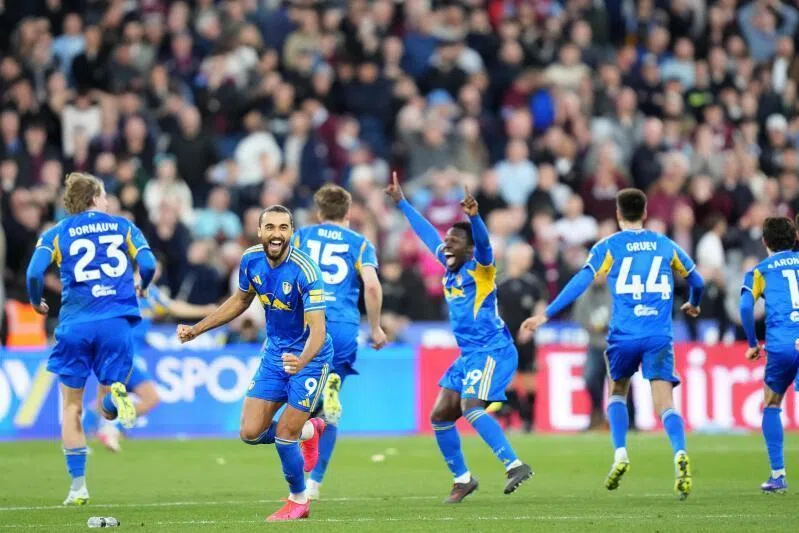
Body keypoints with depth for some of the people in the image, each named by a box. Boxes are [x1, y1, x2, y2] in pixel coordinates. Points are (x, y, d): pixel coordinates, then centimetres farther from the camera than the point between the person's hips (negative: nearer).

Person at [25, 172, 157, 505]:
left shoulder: (56, 233, 7)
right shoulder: (123, 226, 11)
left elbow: (35, 272, -8)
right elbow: (148, 265, -1)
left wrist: (36, 302, 11)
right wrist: (141, 287, 21)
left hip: (75, 324, 0)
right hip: (116, 321, 1)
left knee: (71, 406, 12)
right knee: (110, 409, 11)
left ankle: (78, 486, 6)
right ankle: (116, 394, -27)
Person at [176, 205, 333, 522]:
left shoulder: (305, 271, -28)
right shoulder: (251, 260, -9)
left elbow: (317, 330, -33)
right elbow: (240, 300, 12)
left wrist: (302, 361, -53)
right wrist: (197, 329, 10)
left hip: (309, 357, -6)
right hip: (274, 353, 6)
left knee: (284, 433, -8)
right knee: (251, 433, -1)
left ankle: (299, 501, 19)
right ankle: (307, 430, 30)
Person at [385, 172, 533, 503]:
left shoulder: (479, 268, -8)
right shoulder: (450, 268, 12)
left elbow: (483, 243, -29)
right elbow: (427, 234, 24)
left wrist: (473, 216, -48)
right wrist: (401, 202, 30)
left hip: (492, 350, -9)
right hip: (469, 354, 9)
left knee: (470, 407, -27)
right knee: (440, 415, 8)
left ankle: (514, 465, -31)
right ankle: (462, 479, 21)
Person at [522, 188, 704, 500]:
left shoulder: (608, 247, 4)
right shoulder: (666, 246, 13)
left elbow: (580, 283, -6)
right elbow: (696, 282, 24)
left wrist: (546, 315, -3)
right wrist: (693, 305, 46)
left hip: (624, 335, -1)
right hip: (659, 336, 1)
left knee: (618, 392, 23)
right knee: (665, 403, -6)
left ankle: (620, 454, 7)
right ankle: (680, 454, -32)